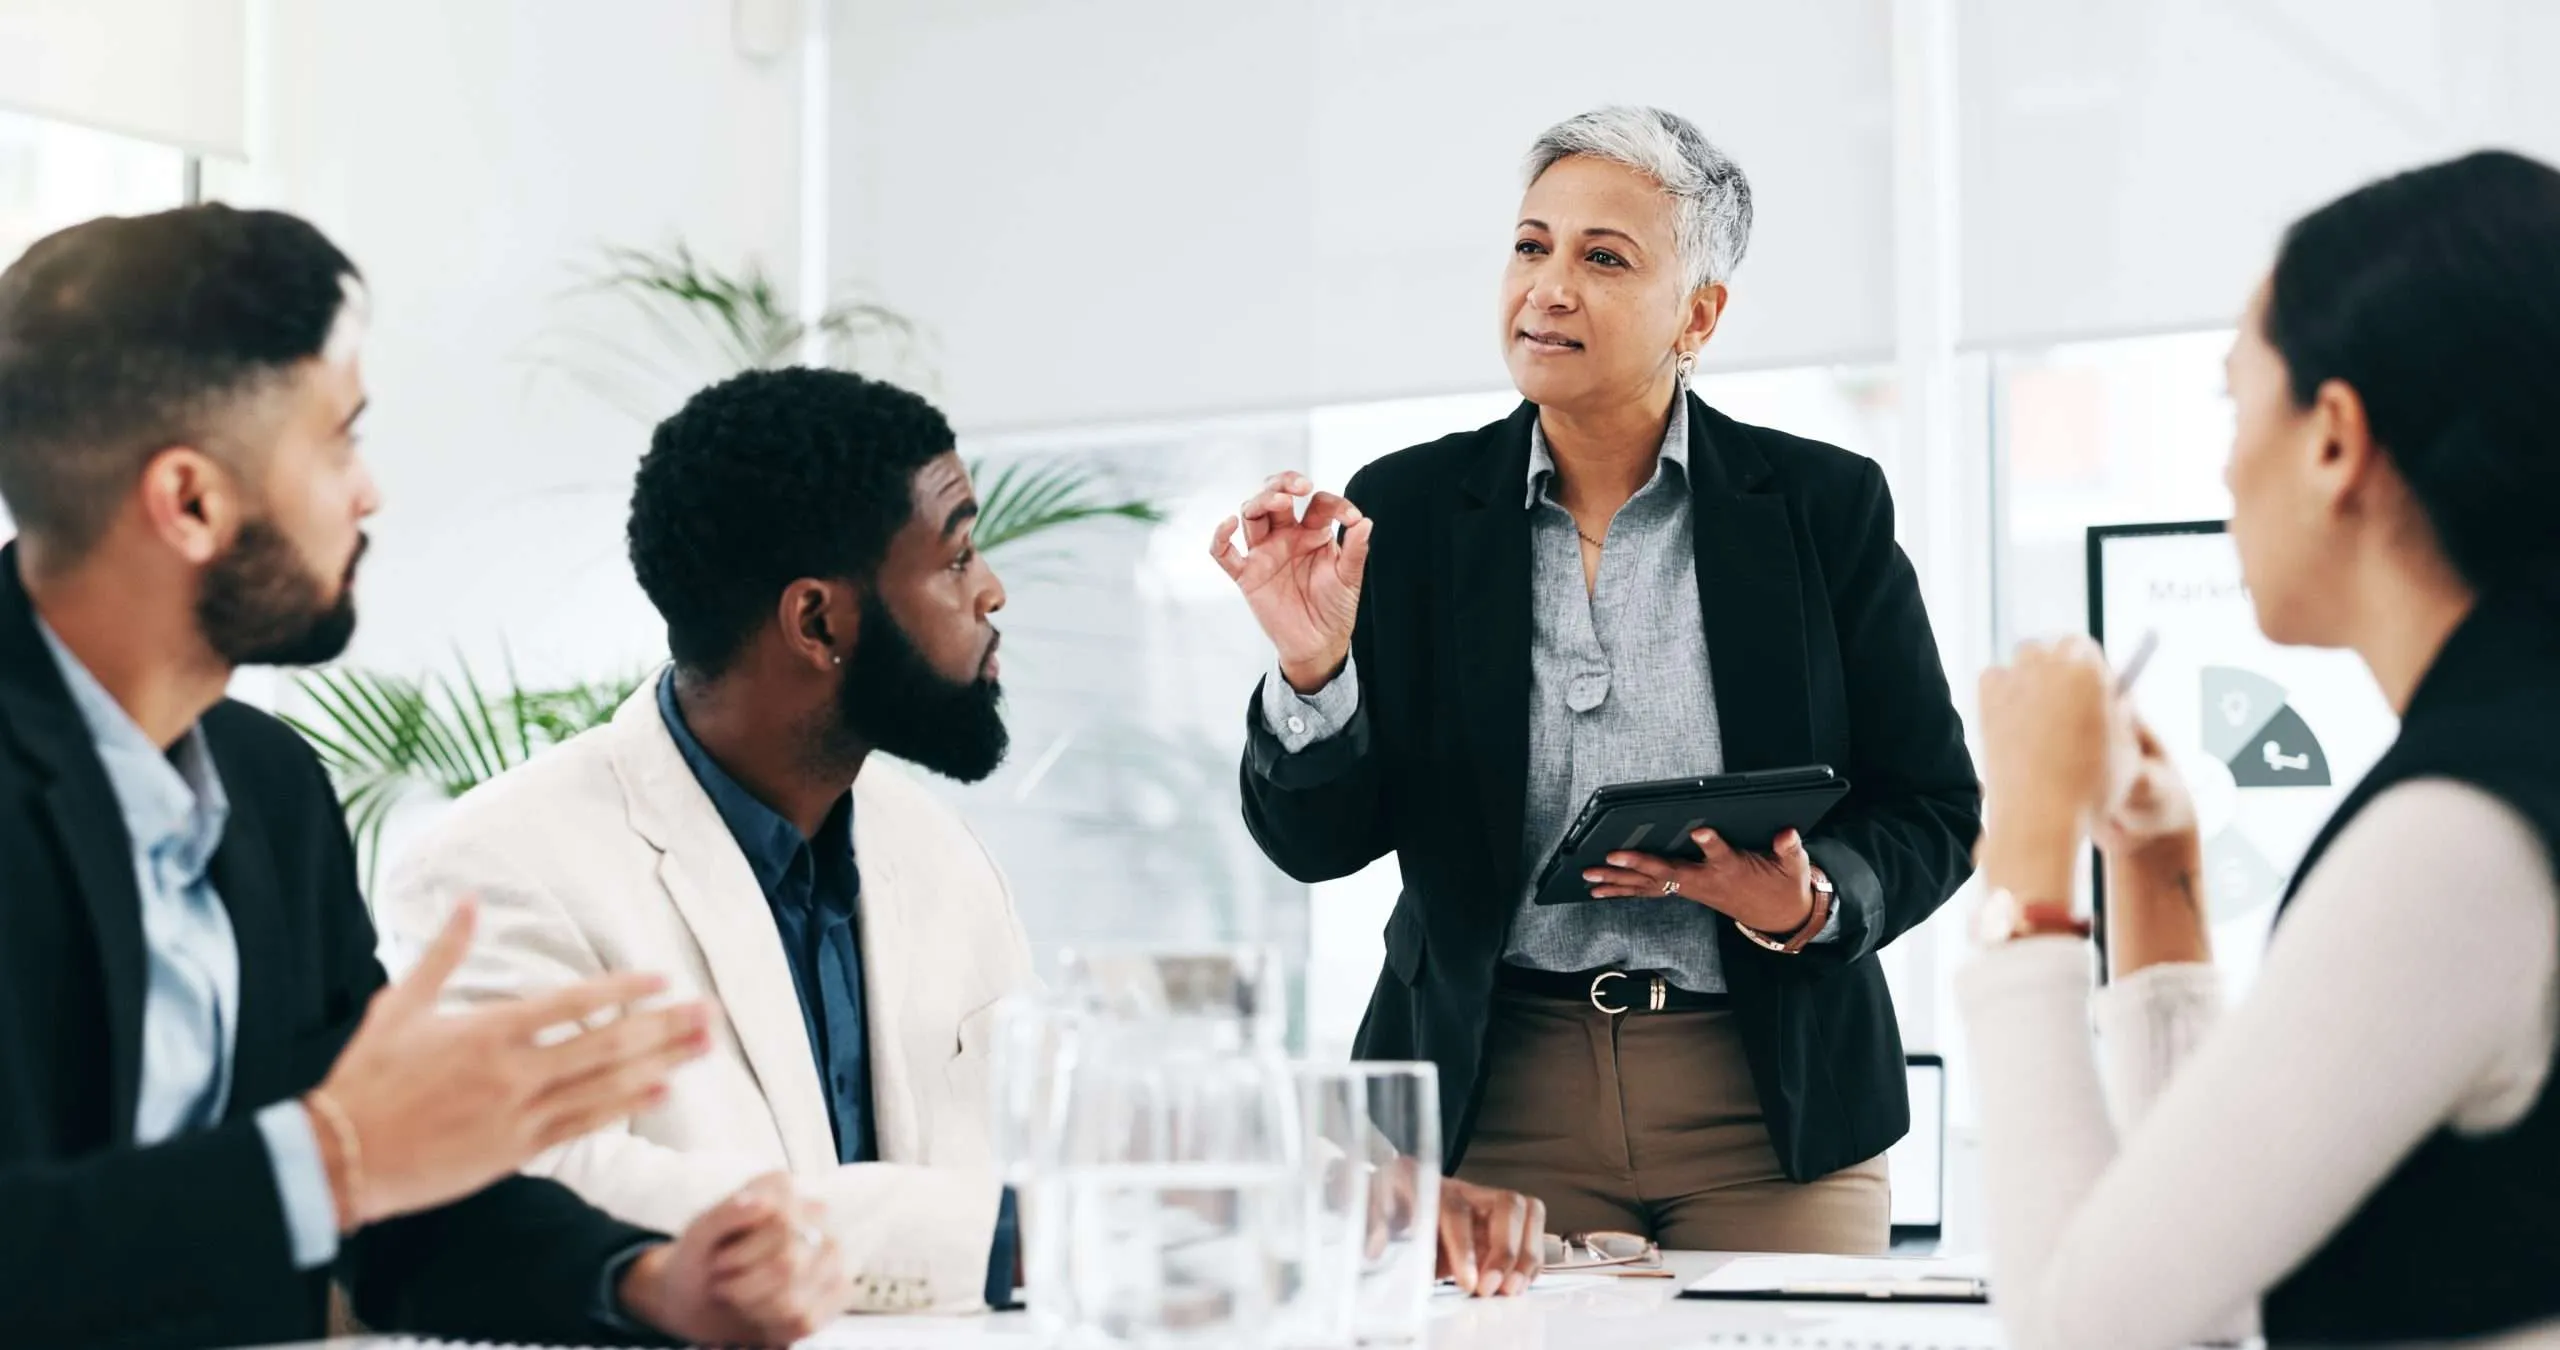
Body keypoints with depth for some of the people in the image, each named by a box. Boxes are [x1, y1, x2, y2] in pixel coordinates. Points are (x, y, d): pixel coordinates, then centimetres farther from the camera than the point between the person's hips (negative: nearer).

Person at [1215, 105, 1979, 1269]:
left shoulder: (1823, 504, 0)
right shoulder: (1407, 509, 2)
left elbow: (1934, 812, 3)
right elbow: (1314, 842, 0)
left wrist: (1808, 904, -17)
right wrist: (1312, 667, -18)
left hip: (1771, 1104, 0)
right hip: (1494, 1101, 0)